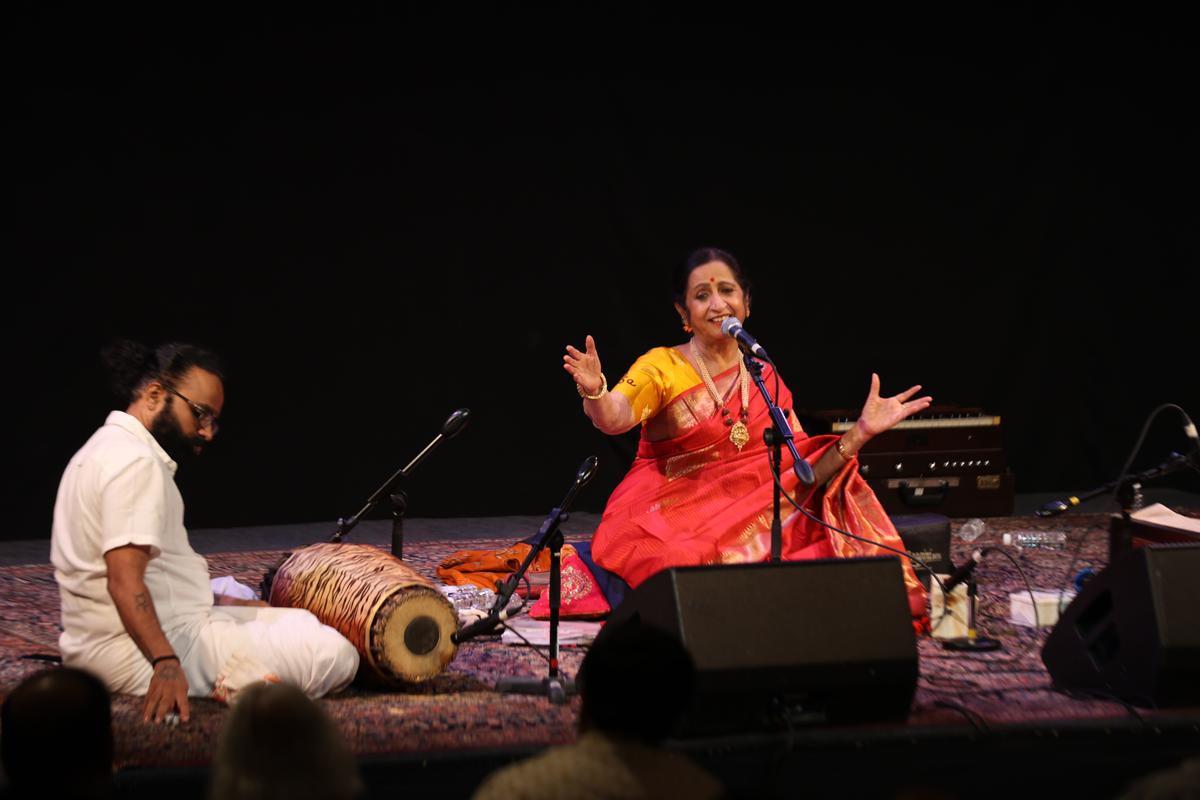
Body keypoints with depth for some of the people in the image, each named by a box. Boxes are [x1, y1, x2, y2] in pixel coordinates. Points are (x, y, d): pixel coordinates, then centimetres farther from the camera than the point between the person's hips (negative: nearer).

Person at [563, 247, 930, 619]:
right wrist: (593, 391, -44)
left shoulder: (764, 379, 13)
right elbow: (613, 418, -21)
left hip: (742, 530, 4)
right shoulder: (662, 366, 0)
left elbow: (802, 473, 9)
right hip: (664, 526, -4)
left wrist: (860, 433, -4)